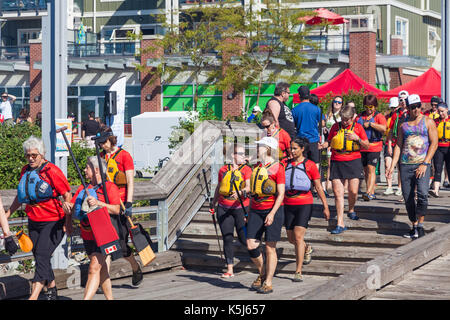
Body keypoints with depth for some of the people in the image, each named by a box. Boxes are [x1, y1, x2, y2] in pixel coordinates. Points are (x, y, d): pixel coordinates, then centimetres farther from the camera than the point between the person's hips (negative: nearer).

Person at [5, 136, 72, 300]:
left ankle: (34, 296, -22)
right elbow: (20, 196, 22)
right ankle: (52, 290, 27)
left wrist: (68, 220, -14)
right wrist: (8, 213, 21)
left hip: (53, 222, -7)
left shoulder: (52, 171, -12)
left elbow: (67, 195, -10)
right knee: (39, 256, 10)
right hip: (33, 222, 7)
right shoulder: (25, 171, 8)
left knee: (42, 256, -15)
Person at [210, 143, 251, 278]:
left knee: (244, 239, -1)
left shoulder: (246, 169, -1)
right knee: (227, 239, -1)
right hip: (223, 208, 3)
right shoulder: (223, 170, 8)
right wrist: (213, 204, 23)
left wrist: (241, 192, -35)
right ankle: (230, 270, 4)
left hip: (241, 208, -3)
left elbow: (249, 186, -14)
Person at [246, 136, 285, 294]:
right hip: (256, 211, 6)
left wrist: (272, 213, -19)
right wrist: (249, 213, 19)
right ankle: (262, 273, 20)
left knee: (270, 247, -2)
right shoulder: (256, 167, 15)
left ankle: (268, 283, 5)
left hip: (273, 210, -6)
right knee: (251, 246, -3)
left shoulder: (278, 168, -5)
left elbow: (281, 194, -9)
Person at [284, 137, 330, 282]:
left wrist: (326, 207, 3)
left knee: (298, 236, -15)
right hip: (288, 205, 5)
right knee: (291, 238, 10)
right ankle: (306, 249, 45)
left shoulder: (310, 165, -1)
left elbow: (318, 188, 3)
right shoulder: (286, 164, 9)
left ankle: (298, 272, -12)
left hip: (304, 204, -5)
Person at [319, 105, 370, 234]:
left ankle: (351, 210, 27)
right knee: (338, 193, -5)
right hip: (336, 162, 1)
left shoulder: (358, 127, 4)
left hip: (353, 161, -1)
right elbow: (329, 141, 19)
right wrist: (323, 145, -3)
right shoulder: (335, 127, 7)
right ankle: (340, 224, -3)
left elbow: (367, 146, 8)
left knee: (353, 191, -7)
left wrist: (357, 138, -10)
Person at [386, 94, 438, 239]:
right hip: (405, 165, 4)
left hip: (422, 164, -4)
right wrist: (392, 166, 5)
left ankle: (420, 226, -10)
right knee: (408, 198, 2)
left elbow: (434, 143, -2)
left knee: (422, 193, -21)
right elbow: (398, 146, 15)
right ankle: (414, 226, 13)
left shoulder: (428, 121, 3)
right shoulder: (403, 124, 13)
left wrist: (425, 164, -11)